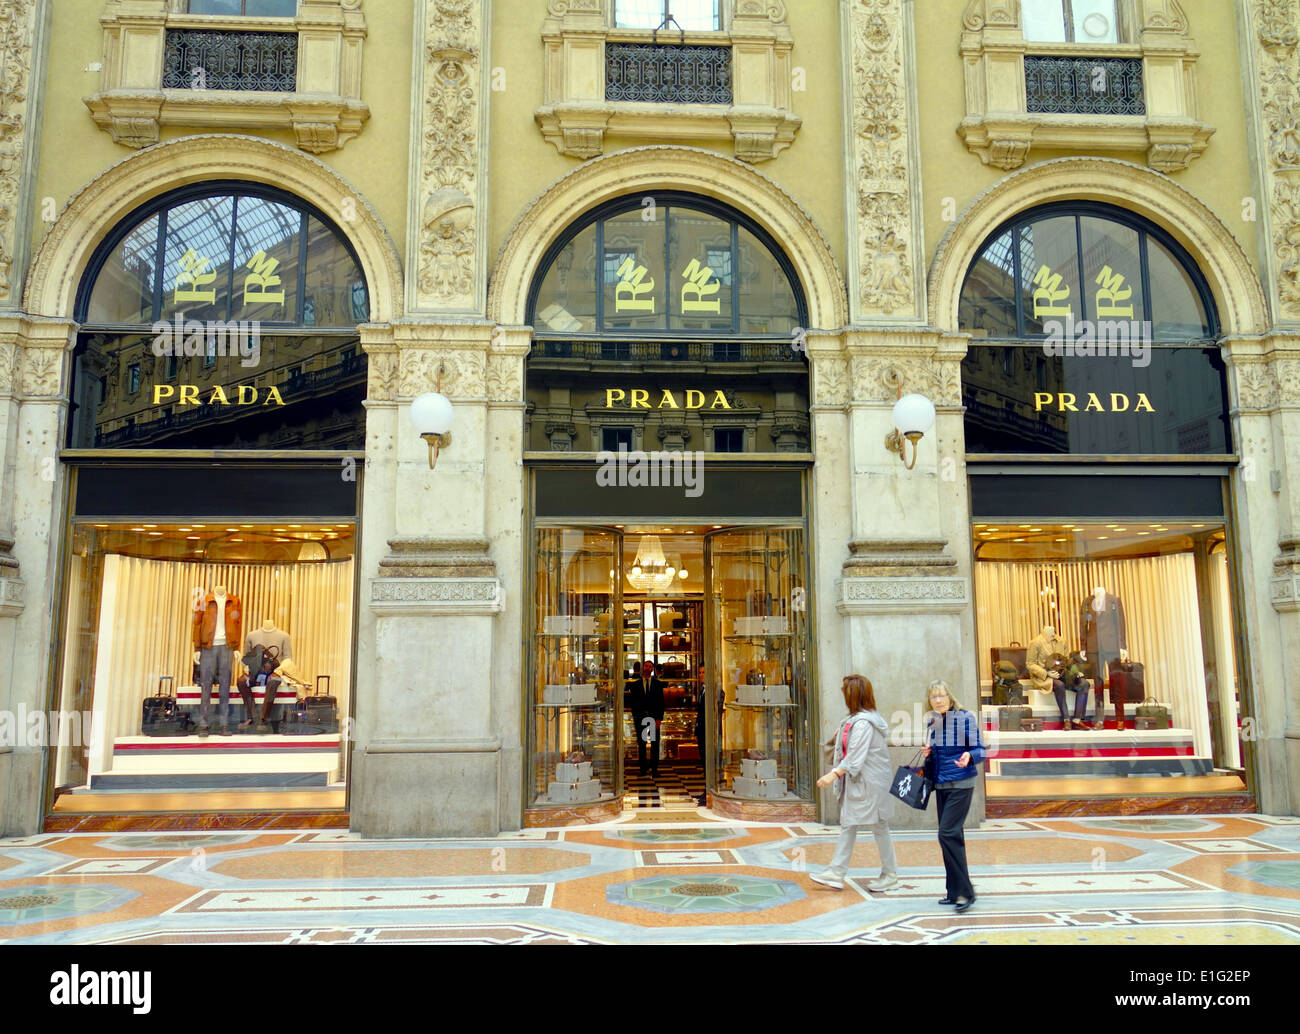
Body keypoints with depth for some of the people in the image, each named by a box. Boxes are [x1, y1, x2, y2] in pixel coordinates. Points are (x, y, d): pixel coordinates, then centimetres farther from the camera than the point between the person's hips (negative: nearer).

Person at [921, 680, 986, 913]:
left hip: (961, 784, -7)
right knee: (953, 836, 12)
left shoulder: (965, 718, -9)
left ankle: (964, 891, -6)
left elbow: (980, 750, -8)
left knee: (948, 834, -14)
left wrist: (968, 756, -29)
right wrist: (927, 754, -1)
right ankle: (955, 892, 19)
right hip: (941, 785, 7)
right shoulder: (931, 721, 9)